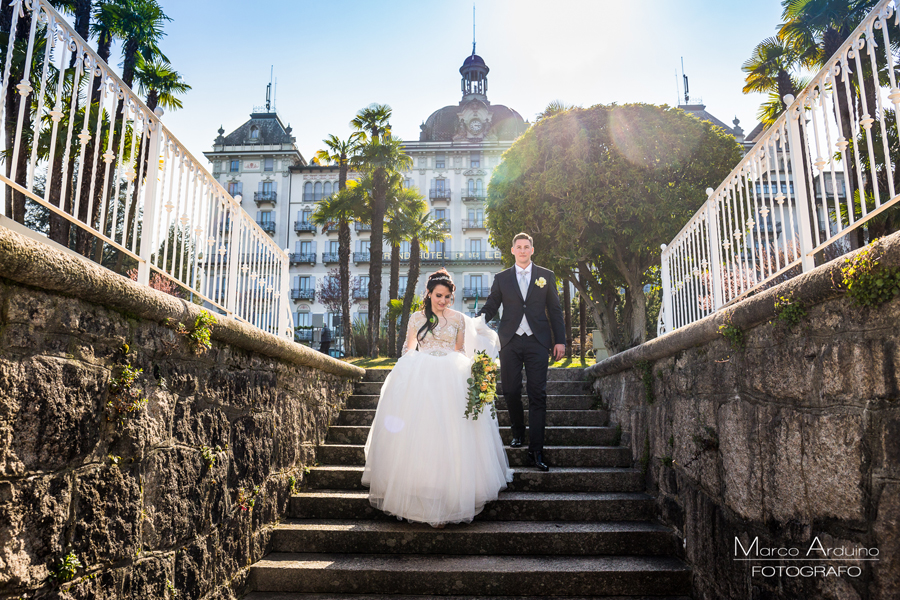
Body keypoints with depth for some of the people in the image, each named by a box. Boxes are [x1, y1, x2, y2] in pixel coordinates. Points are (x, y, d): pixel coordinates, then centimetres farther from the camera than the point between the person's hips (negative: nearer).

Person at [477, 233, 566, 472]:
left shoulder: (546, 276, 11)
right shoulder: (501, 278, 11)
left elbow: (555, 310, 9)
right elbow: (490, 307, 7)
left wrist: (560, 340, 3)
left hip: (537, 342, -1)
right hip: (510, 342, 1)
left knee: (537, 395, -5)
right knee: (511, 392, 4)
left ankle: (536, 451, -3)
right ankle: (518, 432, 30)